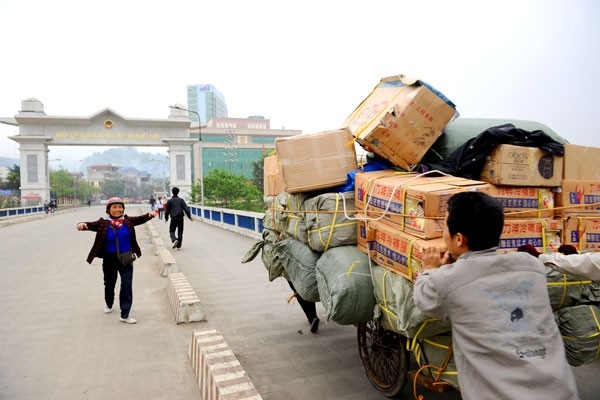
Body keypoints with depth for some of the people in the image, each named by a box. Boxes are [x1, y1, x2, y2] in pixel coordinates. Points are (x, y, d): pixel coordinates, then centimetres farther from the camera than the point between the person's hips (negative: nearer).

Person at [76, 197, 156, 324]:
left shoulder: (128, 221, -5)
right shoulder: (103, 223, -10)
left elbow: (139, 219, -13)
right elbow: (92, 225, -20)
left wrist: (149, 215, -33)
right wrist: (82, 225, -42)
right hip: (109, 259, 0)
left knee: (127, 285, -3)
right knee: (109, 284, 20)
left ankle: (125, 315, 3)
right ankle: (109, 305, 48)